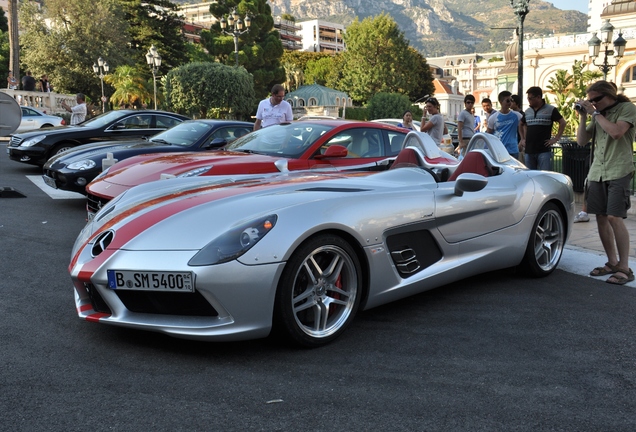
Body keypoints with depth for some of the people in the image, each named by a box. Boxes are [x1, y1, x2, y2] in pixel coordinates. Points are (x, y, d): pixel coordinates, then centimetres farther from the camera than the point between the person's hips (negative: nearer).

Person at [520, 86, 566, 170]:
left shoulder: (550, 110, -1)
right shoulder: (527, 111, 13)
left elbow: (562, 122, -1)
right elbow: (522, 124, 27)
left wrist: (556, 139, -7)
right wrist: (522, 139, 15)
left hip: (544, 150, -5)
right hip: (529, 151, 5)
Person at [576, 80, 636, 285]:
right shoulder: (599, 114, 15)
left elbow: (616, 132, -20)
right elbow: (581, 140, 13)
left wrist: (595, 113, -13)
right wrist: (583, 117, 3)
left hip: (618, 172, -6)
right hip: (597, 172, 6)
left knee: (614, 218, -13)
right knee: (601, 217, 4)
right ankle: (612, 263, 16)